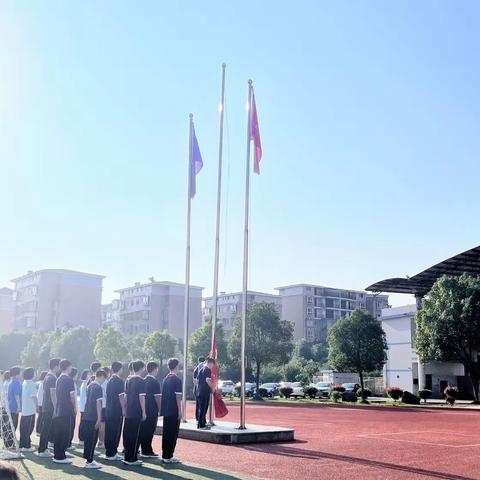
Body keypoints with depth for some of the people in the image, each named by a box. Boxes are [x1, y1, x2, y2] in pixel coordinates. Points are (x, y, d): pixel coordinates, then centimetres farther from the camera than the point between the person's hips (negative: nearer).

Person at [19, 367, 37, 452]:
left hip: (24, 409, 8)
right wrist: (37, 406, -4)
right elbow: (33, 396, -16)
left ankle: (22, 445, 17)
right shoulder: (31, 384, -14)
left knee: (23, 428, 12)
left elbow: (22, 395, 13)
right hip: (30, 410, -8)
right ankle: (27, 446, 1)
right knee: (28, 428, -1)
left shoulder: (24, 383, 9)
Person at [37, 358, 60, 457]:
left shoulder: (47, 377, 14)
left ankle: (43, 449, 20)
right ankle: (41, 450, 1)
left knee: (45, 429, 14)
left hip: (46, 408, 10)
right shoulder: (52, 378, -17)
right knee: (46, 429, -4)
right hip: (50, 408, -10)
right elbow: (53, 395, -21)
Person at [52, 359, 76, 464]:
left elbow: (56, 395, 16)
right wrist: (75, 408, -1)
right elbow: (72, 395, -13)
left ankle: (57, 455, 17)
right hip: (66, 411, -8)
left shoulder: (58, 379, 12)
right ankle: (60, 457, -1)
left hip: (58, 411, 8)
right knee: (65, 434, -2)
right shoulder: (69, 379, -12)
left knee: (57, 434, 12)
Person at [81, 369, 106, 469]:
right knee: (92, 439, -2)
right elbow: (98, 403, -16)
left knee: (87, 438, 13)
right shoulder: (98, 387, -14)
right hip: (93, 417, -8)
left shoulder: (90, 385, 12)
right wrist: (99, 418, -15)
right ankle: (89, 462, 1)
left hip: (86, 416, 8)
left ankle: (88, 459, 21)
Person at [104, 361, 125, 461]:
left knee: (109, 432, 11)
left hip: (108, 410, 8)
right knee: (115, 432, -1)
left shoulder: (110, 381, 11)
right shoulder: (119, 381, -13)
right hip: (117, 411, -8)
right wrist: (123, 409, -9)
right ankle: (112, 454, 2)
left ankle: (109, 452, 18)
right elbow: (121, 397, -15)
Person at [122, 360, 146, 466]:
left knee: (127, 434, 11)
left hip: (128, 411, 7)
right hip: (136, 412, -7)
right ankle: (131, 459, 3)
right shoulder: (141, 381, -11)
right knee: (134, 435, -1)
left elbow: (126, 395, 15)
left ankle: (127, 457, 17)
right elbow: (141, 397, -14)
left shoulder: (128, 379, 11)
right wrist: (144, 412, -11)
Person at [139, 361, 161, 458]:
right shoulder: (155, 382, -13)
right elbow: (157, 397, -14)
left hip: (144, 409, 7)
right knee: (150, 431, -1)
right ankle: (148, 452, 3)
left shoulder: (144, 381, 9)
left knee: (143, 430, 11)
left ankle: (144, 450, 18)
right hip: (152, 410, -7)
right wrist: (160, 409, -5)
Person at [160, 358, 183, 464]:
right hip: (174, 411, -7)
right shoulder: (177, 380, -12)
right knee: (173, 434, -1)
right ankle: (168, 457, 1)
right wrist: (180, 411, -11)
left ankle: (164, 455, 18)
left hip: (165, 411, 7)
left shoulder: (165, 379, 9)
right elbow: (178, 397, -15)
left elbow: (163, 395, 13)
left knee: (166, 433, 12)